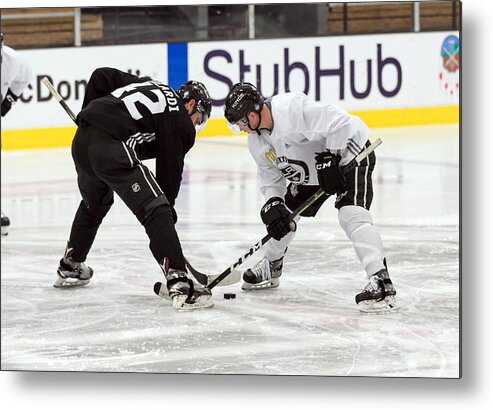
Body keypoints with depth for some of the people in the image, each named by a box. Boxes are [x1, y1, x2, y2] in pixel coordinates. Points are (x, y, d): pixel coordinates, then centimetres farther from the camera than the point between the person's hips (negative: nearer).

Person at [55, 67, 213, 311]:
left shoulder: (149, 87, 27)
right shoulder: (180, 123, 6)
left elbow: (102, 76, 26)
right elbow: (170, 171, 6)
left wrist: (91, 113, 32)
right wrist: (168, 207, 16)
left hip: (82, 142, 9)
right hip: (112, 147, -9)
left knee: (94, 203, 34)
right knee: (156, 212, -9)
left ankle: (69, 267, 51)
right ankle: (178, 283, -20)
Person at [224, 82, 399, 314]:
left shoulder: (291, 109, -32)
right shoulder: (257, 142, -2)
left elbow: (338, 123, -33)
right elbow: (271, 179, 4)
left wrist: (330, 161, -28)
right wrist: (273, 204, -13)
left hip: (348, 151, -10)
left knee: (351, 214, -27)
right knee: (283, 213, 13)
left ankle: (381, 284, -35)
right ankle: (271, 268, 38)